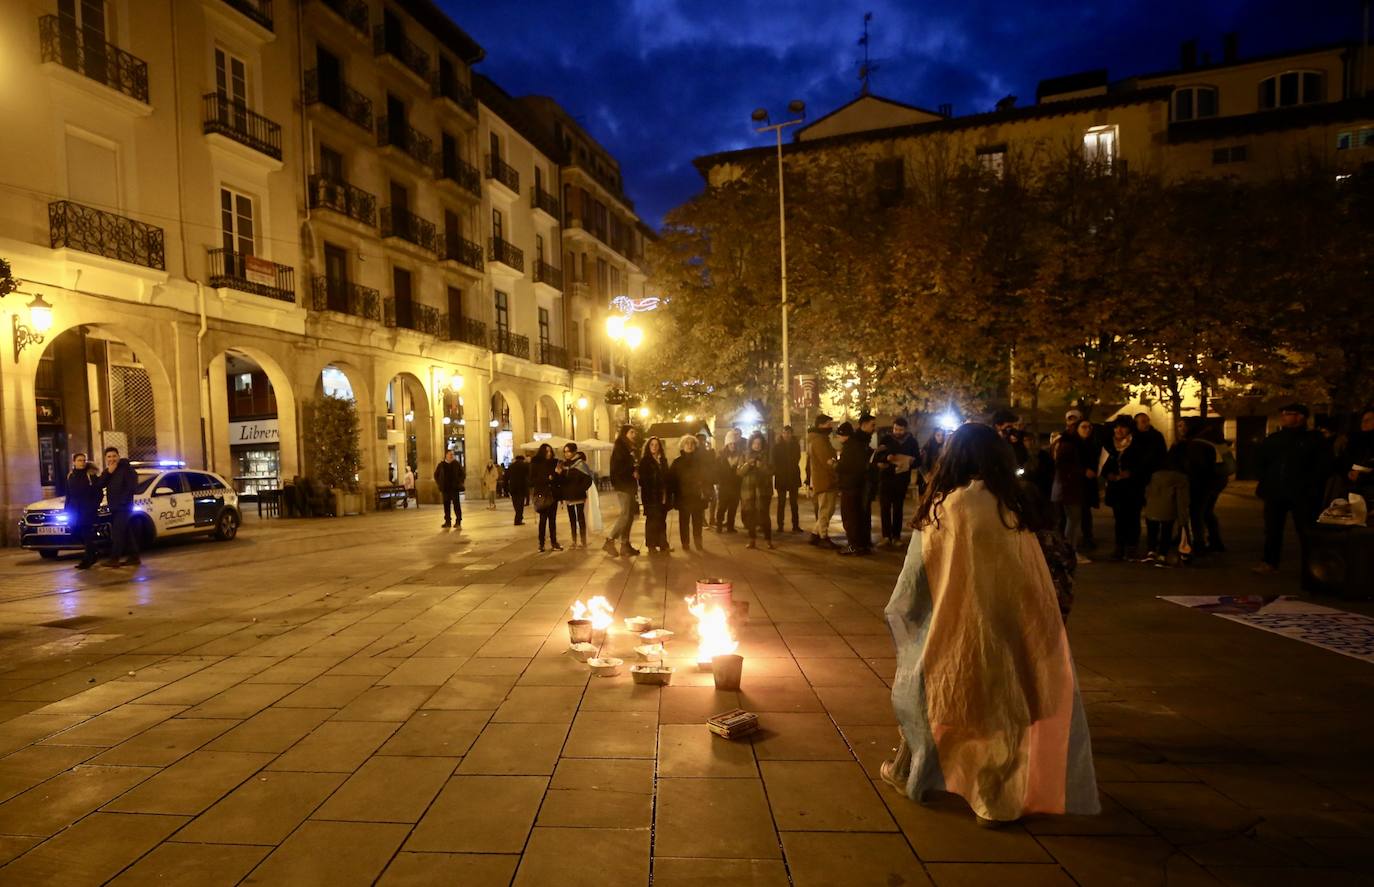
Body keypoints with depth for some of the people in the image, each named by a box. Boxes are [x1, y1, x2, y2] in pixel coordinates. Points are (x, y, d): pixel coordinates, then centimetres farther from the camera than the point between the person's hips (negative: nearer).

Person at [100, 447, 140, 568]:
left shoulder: (126, 468, -8)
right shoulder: (107, 471, 15)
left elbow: (133, 487, -15)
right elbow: (100, 485, 0)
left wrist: (123, 499, -17)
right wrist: (109, 473, -10)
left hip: (124, 506, -8)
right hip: (114, 507, 8)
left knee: (117, 532, -12)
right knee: (126, 533, 10)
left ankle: (114, 559, -12)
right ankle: (133, 557, 14)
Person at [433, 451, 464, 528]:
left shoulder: (457, 464, 1)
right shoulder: (441, 465, 3)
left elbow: (463, 473, 9)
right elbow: (436, 475, 15)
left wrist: (460, 482, 2)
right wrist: (440, 484, 8)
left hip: (455, 488, -2)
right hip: (445, 489, 2)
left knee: (456, 505, -3)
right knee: (446, 505, 6)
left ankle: (458, 522, 0)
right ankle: (447, 522, 13)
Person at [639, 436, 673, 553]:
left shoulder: (663, 460, 13)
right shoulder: (645, 461, -2)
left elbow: (667, 478, 13)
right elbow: (642, 479, -7)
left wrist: (668, 495, 6)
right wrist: (646, 493, -16)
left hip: (662, 496, 4)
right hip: (651, 496, -4)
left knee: (662, 520, 7)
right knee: (652, 520, 1)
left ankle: (663, 544, 12)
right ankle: (651, 545, 9)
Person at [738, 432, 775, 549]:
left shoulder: (767, 455, 6)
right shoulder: (744, 455, 9)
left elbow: (771, 471, -3)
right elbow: (739, 472, 1)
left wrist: (761, 466, -19)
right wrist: (747, 465, -17)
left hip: (763, 488, -2)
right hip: (748, 489, 2)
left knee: (764, 514, -9)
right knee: (750, 515, 1)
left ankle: (769, 541, -5)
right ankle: (752, 540, 11)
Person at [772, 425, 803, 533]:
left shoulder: (796, 445, 6)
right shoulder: (777, 446, 1)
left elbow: (797, 459, 2)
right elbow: (775, 461, 1)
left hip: (793, 476, 1)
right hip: (781, 477, -1)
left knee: (794, 502, 2)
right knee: (781, 502, 0)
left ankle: (795, 525, 3)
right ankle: (780, 526, 3)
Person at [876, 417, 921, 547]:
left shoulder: (911, 441, 3)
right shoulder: (886, 439, 1)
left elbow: (918, 461, 4)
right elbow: (877, 457, -3)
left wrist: (908, 463, -17)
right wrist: (886, 457, -23)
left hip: (902, 479, 1)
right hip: (886, 477, -1)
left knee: (898, 508, 6)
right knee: (885, 507, -4)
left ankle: (896, 536, 11)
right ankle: (886, 535, 1)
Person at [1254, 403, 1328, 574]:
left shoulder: (1314, 439, 3)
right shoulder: (1272, 439, 14)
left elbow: (1322, 466, -1)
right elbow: (1259, 463, 21)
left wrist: (1307, 484, -11)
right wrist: (1266, 480, 6)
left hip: (1302, 494, -4)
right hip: (1275, 492, 4)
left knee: (1306, 531, -2)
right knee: (1272, 529, 5)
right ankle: (1270, 562, 12)